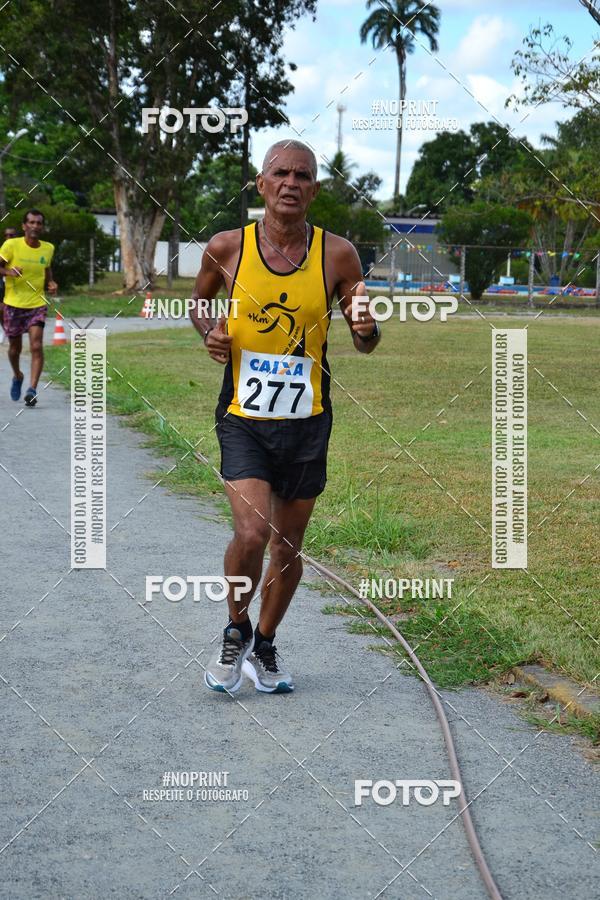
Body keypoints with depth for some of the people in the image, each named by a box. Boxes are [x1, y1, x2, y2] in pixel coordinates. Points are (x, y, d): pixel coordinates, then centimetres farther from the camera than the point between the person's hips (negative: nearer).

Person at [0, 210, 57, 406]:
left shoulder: (48, 248, 4)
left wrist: (51, 284, 3)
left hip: (37, 304, 1)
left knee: (36, 346, -17)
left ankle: (32, 389, -19)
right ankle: (17, 376, 42)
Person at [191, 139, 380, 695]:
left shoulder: (337, 255, -5)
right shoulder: (227, 248, -6)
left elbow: (364, 342, 4)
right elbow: (200, 302, 15)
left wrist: (366, 330, -19)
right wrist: (210, 333, -7)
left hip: (307, 424, 2)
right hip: (242, 419, -2)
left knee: (288, 546, 12)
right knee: (251, 533, -19)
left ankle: (264, 647, 36)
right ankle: (235, 631, 10)